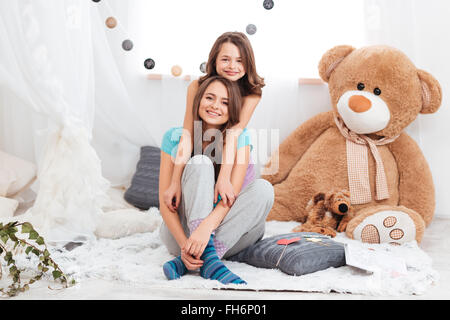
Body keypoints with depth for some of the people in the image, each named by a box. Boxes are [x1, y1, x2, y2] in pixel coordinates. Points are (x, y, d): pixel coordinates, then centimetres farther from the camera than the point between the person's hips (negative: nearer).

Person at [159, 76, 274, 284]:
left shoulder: (239, 137, -4)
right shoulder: (175, 138, -4)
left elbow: (233, 192, -19)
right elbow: (165, 202, -11)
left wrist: (206, 227, -38)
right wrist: (185, 244, -28)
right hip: (181, 231, -1)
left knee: (263, 188, -24)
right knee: (200, 163, -22)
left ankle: (186, 261, -34)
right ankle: (207, 259, -38)